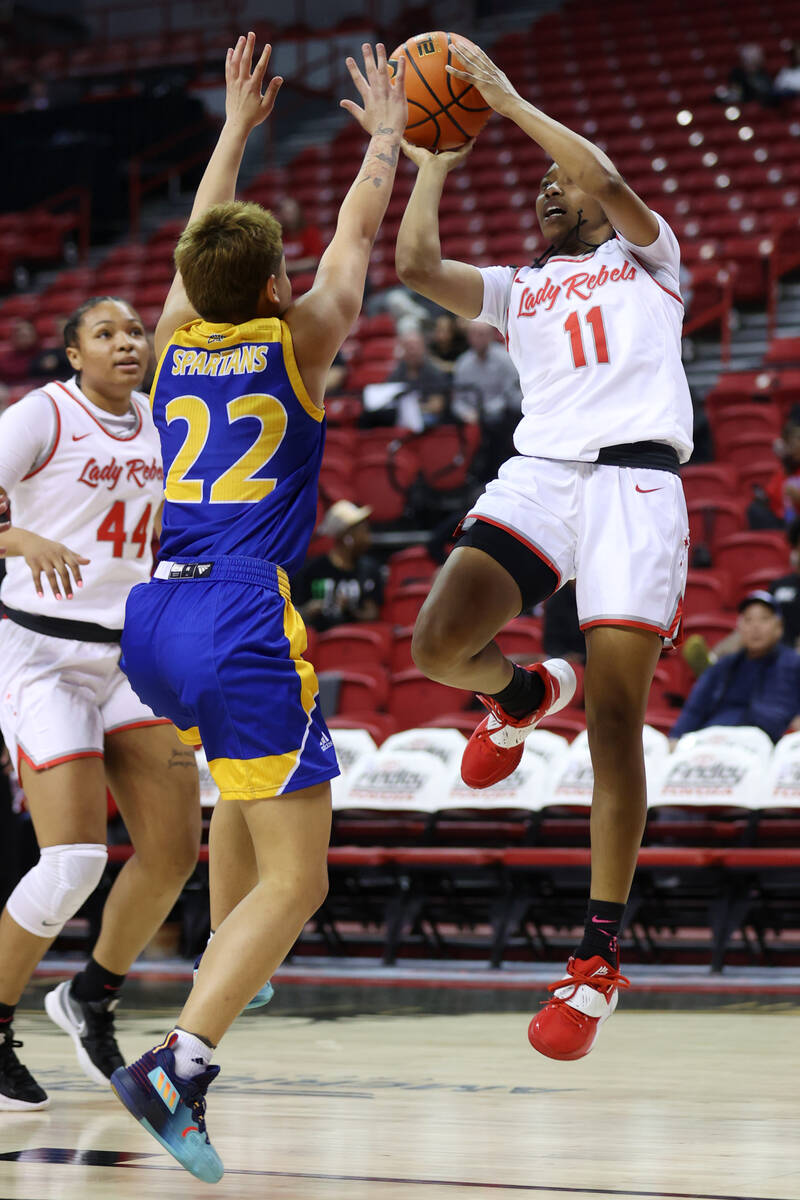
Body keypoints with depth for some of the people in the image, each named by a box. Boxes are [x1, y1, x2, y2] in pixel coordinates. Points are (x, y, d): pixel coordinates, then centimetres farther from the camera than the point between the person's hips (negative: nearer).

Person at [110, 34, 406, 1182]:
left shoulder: (178, 342, 13)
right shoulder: (297, 339, 2)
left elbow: (205, 234, 32)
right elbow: (357, 233, 18)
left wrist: (236, 125, 44)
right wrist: (386, 133, 34)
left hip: (152, 622, 7)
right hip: (242, 623, -7)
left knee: (247, 743, 39)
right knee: (297, 880, -7)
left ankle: (224, 949, 37)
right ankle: (180, 1063, -27)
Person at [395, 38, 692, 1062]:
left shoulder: (646, 259, 18)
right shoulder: (518, 290, 28)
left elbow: (607, 182, -3)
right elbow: (415, 265, 11)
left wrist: (506, 99, 0)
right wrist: (434, 162, 18)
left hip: (634, 481, -4)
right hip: (538, 475, 4)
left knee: (614, 725, -10)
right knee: (438, 645, -21)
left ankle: (598, 958, -6)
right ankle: (524, 694, 18)